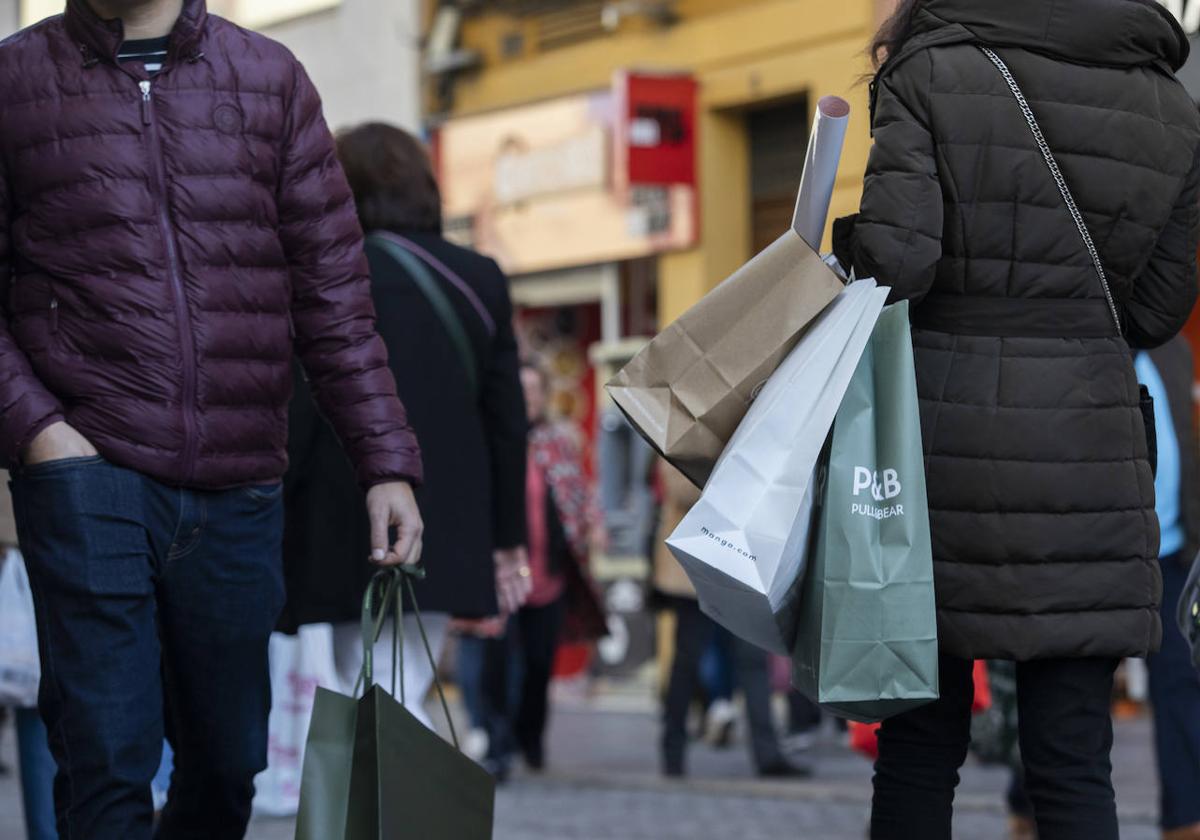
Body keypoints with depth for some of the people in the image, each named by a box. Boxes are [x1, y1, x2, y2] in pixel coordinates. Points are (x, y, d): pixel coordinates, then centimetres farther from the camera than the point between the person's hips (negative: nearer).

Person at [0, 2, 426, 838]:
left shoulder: (272, 79, 11)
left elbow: (333, 290, 8)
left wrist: (388, 459, 1)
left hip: (239, 488, 3)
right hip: (88, 471, -3)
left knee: (228, 761, 10)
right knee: (108, 761, -10)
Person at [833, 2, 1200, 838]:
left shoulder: (929, 75, -4)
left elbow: (895, 262, -14)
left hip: (940, 433, -1)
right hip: (1084, 449, 2)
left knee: (921, 746, 9)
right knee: (1074, 761, 3)